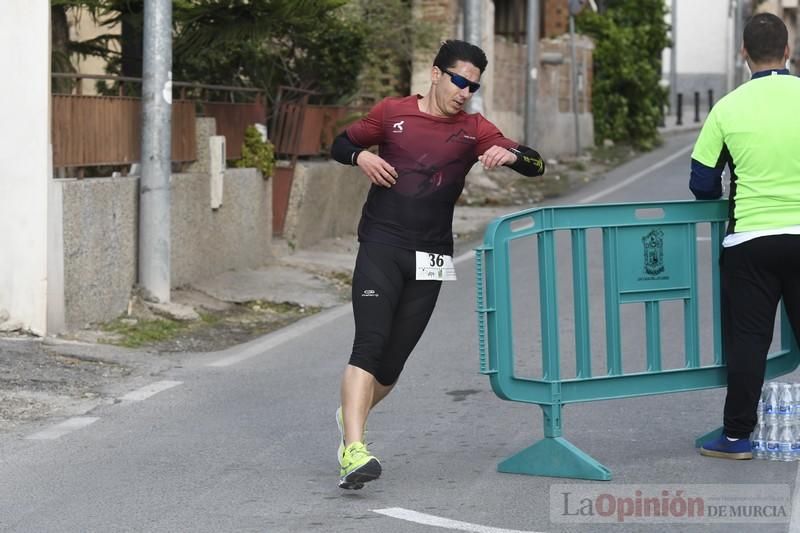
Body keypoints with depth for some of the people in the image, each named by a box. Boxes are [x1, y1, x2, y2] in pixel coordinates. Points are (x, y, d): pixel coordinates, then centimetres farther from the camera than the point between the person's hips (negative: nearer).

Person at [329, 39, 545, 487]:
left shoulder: (473, 129, 5)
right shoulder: (393, 113, 3)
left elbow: (536, 165, -1)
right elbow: (341, 144, 16)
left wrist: (510, 154, -23)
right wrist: (361, 156, -7)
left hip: (430, 258, 2)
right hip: (381, 246, -2)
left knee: (394, 358, 6)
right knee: (371, 343, -18)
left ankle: (351, 417, 36)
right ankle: (353, 450, -27)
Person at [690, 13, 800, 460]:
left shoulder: (729, 108, -5)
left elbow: (702, 183, 1)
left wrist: (722, 201, 22)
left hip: (750, 238, -1)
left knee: (748, 338, 5)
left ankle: (737, 435, 7)